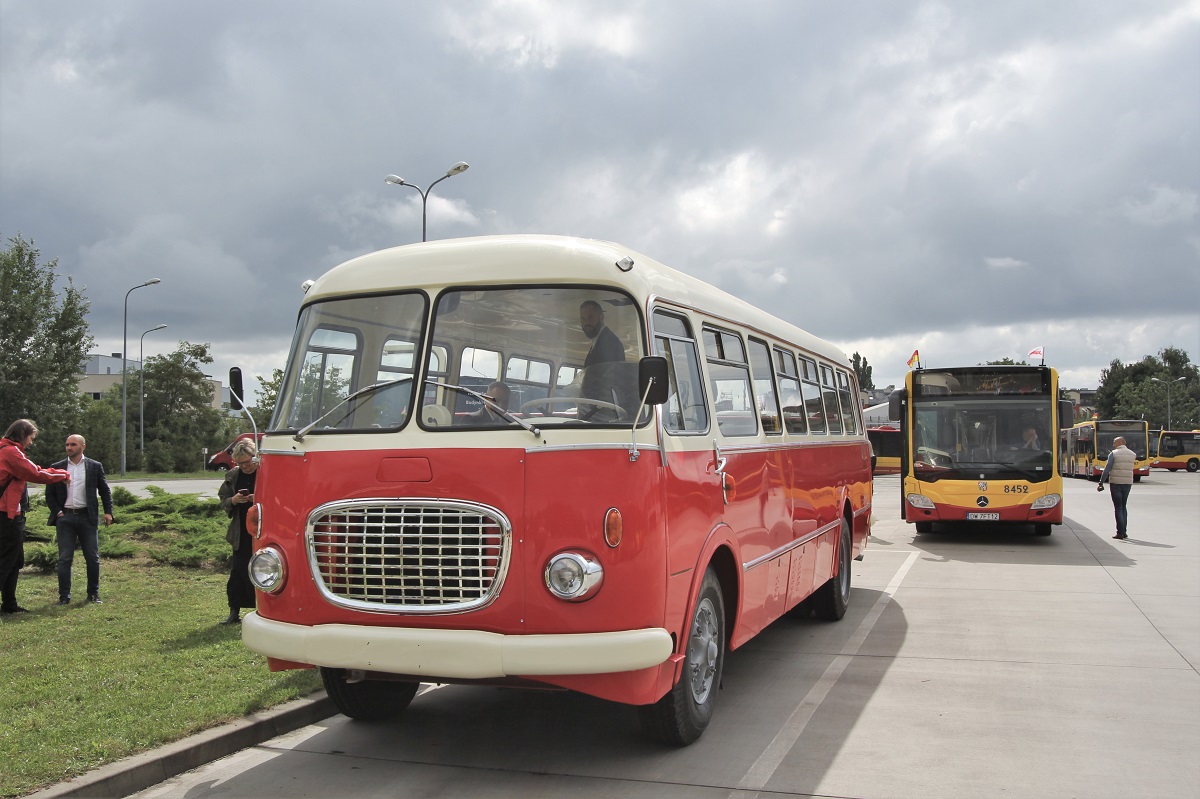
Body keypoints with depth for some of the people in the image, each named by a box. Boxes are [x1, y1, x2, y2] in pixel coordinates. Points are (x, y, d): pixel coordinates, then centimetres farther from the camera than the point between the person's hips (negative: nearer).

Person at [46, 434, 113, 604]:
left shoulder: (95, 467, 5)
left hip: (87, 517, 0)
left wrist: (108, 512, -3)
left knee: (93, 558, 3)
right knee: (64, 558, 1)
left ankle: (93, 593, 14)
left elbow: (105, 491, 7)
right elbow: (49, 494, 9)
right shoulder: (56, 467, 6)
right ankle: (64, 596, 6)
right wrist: (57, 512, -3)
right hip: (65, 517, 0)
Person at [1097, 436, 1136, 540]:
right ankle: (1124, 532, 15)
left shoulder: (1113, 454, -7)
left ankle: (1120, 533, -4)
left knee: (1118, 508, 0)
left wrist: (1101, 483, -6)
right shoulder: (1132, 454, 8)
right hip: (1128, 483, 4)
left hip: (1115, 483, -4)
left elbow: (1106, 470, -10)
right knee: (1123, 506, 17)